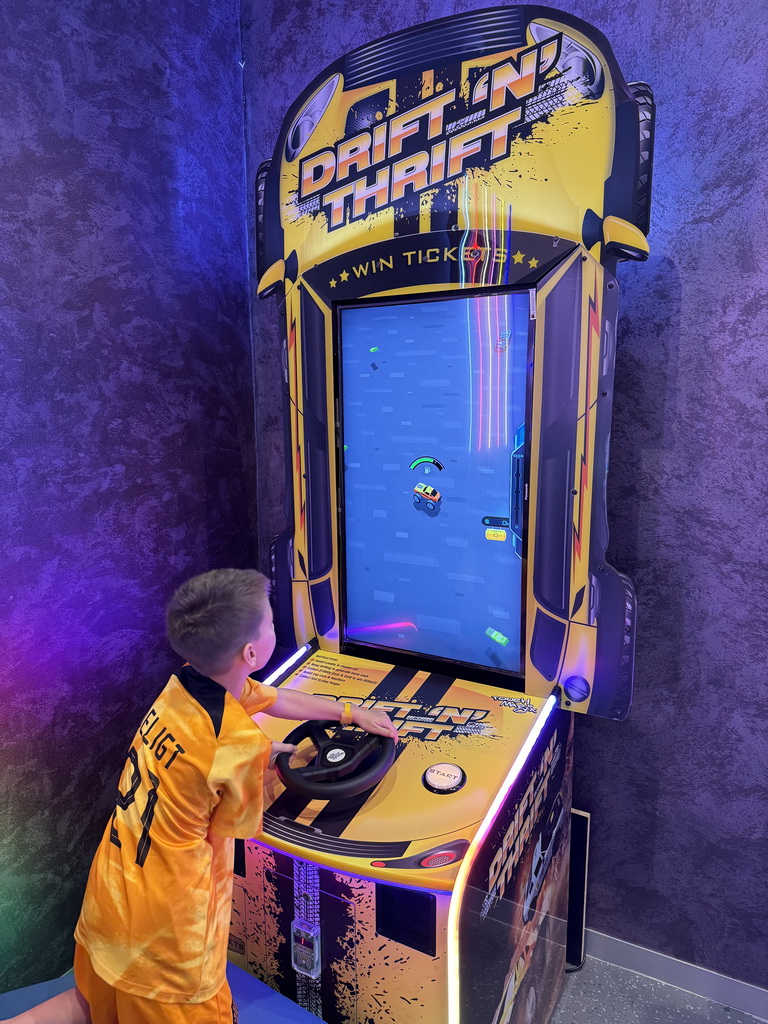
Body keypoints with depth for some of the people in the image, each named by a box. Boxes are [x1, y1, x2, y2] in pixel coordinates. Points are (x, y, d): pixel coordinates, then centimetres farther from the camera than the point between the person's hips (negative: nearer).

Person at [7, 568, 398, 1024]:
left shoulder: (186, 683, -7)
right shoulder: (243, 743, -30)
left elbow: (279, 699, 9)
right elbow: (236, 827, -10)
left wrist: (351, 712, 16)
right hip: (163, 928, -7)